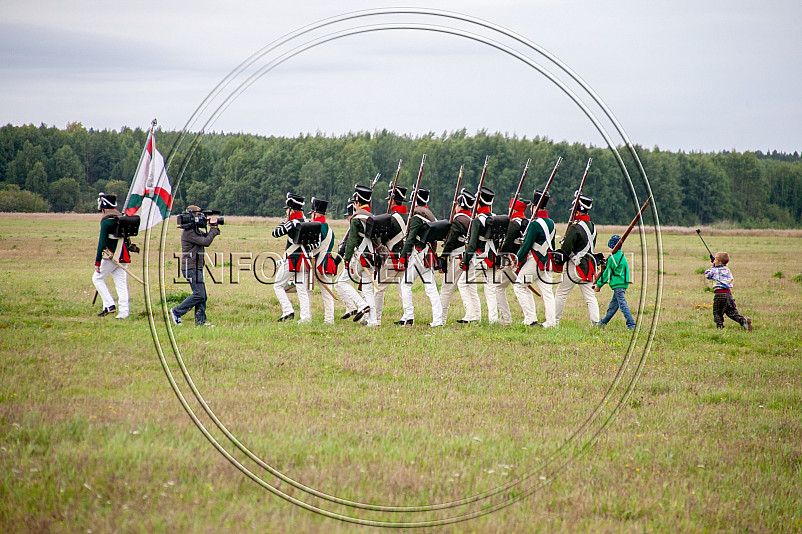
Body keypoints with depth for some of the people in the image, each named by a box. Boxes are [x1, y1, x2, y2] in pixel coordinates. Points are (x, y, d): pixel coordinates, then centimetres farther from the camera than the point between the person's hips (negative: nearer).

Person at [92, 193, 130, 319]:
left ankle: (109, 305, -1)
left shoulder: (106, 221, -12)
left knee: (97, 278, 8)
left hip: (111, 256, -7)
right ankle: (123, 312, 0)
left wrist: (97, 261, -15)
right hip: (123, 256, 7)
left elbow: (102, 242, -16)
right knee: (121, 283, 6)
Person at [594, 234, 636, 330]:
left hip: (618, 285, -9)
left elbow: (606, 274, -8)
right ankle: (603, 322, 31)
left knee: (622, 304, -12)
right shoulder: (622, 256, 14)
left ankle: (631, 324, -19)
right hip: (624, 283, 9)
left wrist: (599, 285, 2)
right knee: (613, 304, 18)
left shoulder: (612, 258, -13)